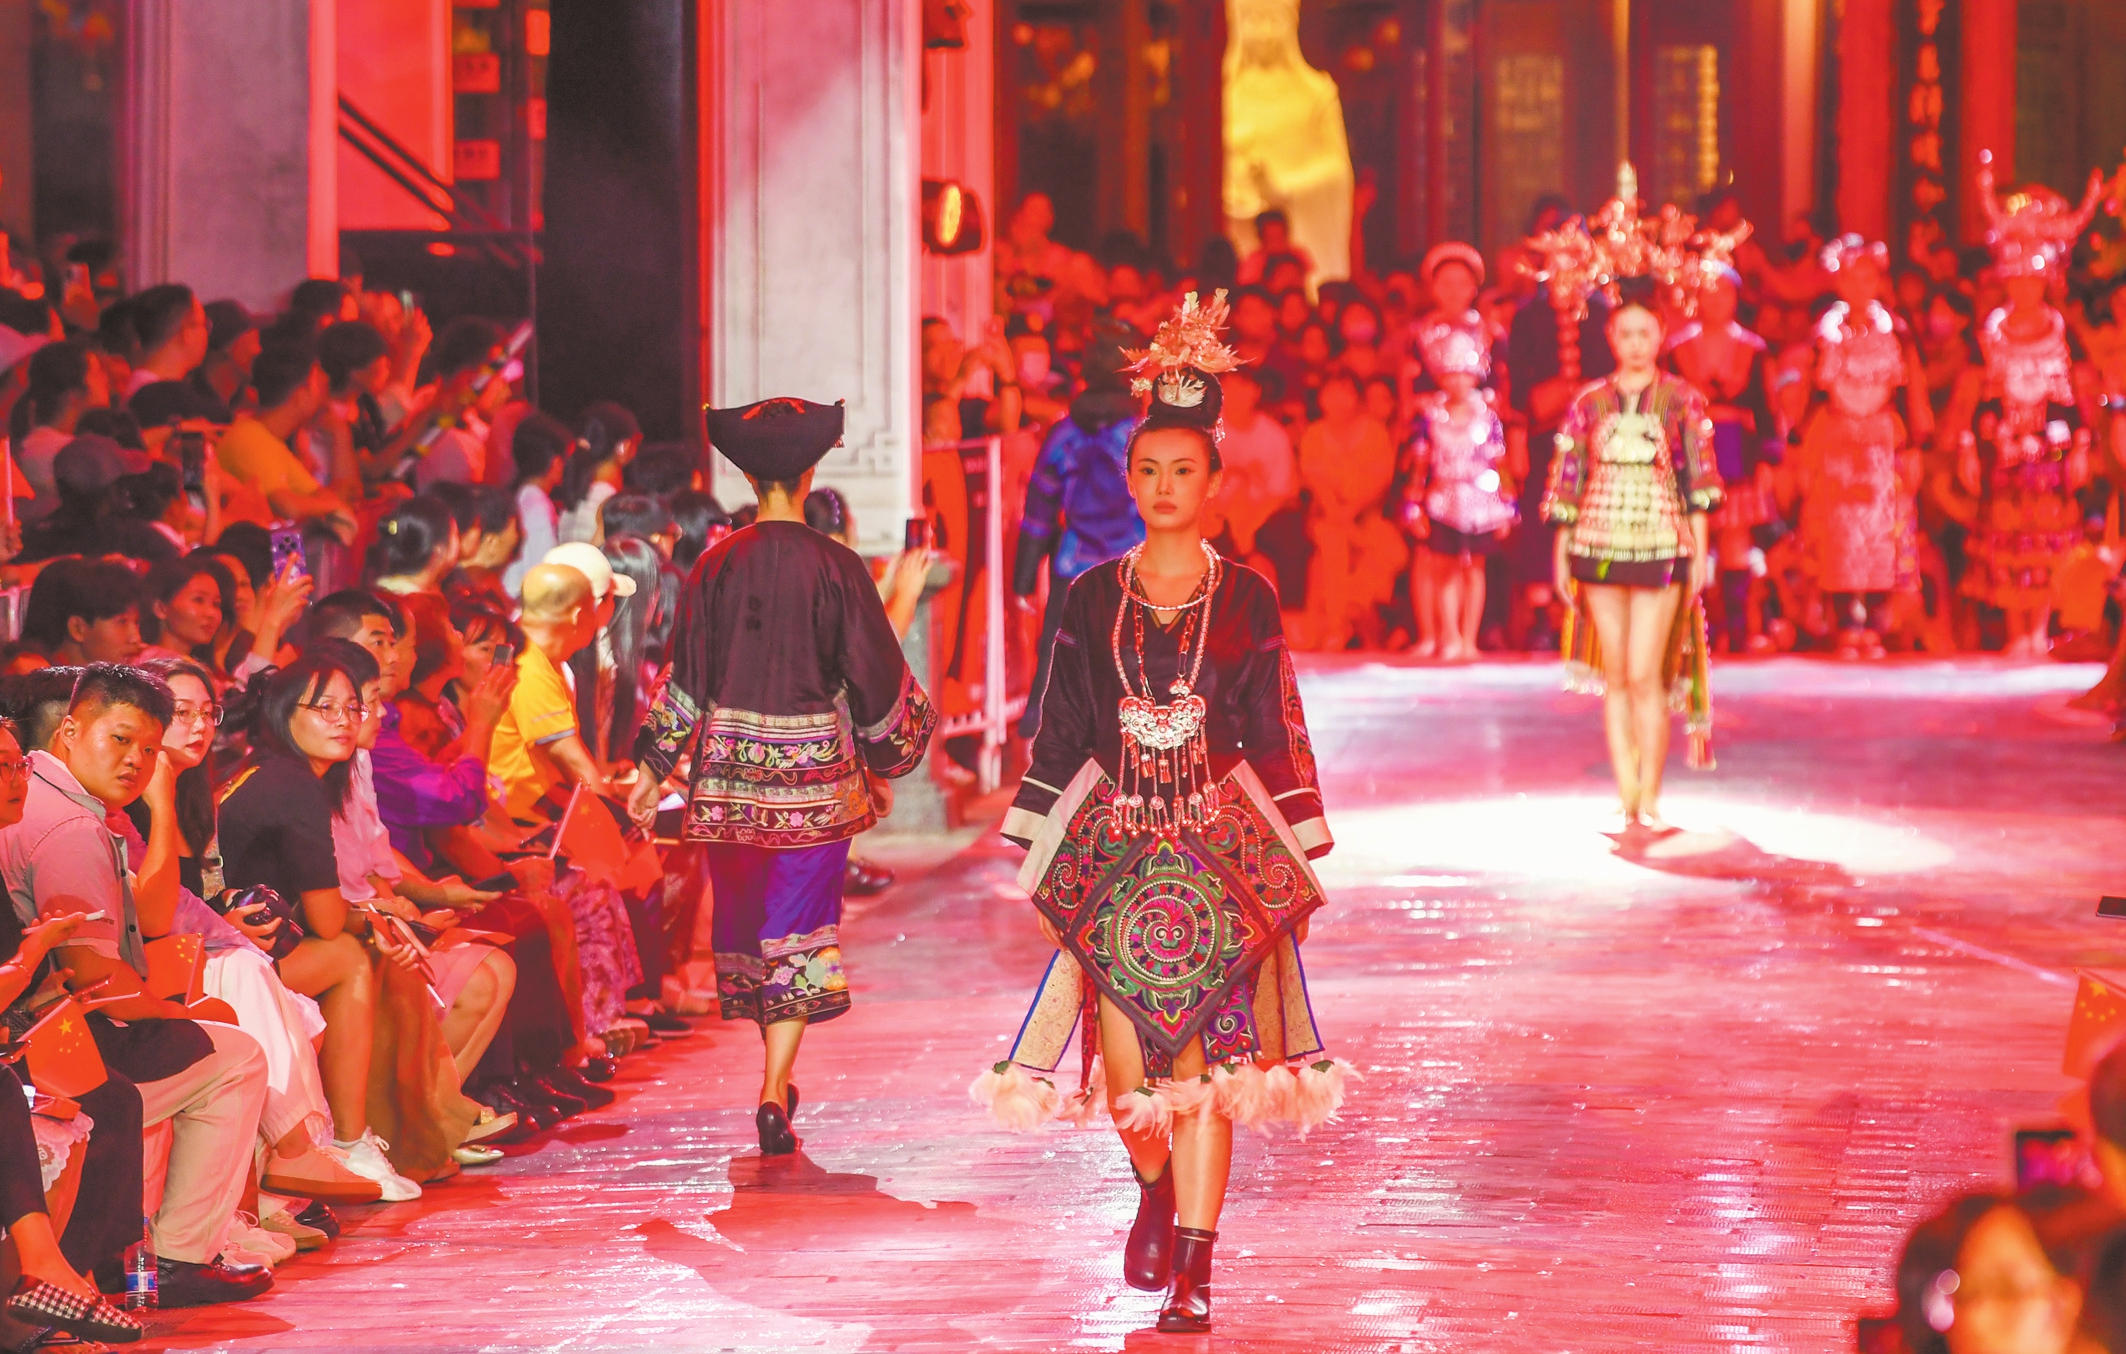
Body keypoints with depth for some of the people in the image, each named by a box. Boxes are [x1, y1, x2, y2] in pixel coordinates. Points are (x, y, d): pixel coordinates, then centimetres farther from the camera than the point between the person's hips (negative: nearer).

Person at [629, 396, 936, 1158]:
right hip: (817, 771, -2)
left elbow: (687, 679, 0)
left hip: (729, 771, 2)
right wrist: (883, 765, 12)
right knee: (799, 928, 2)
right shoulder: (836, 568, -8)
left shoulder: (717, 568, -3)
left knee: (744, 922, 17)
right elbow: (872, 674, -3)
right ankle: (774, 1094, -8)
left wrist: (656, 768, 9)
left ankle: (778, 1082, 28)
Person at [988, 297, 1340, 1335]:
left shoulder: (1247, 602, 2)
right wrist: (1044, 857, 5)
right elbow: (1061, 733, 9)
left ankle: (1192, 1269, -2)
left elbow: (1276, 732, 4)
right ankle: (1155, 1193, 30)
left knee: (1205, 1061, -6)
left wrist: (1295, 858, 2)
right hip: (1115, 850, 1)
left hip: (1220, 849, -1)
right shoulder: (1093, 600, 6)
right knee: (1128, 1063, -3)